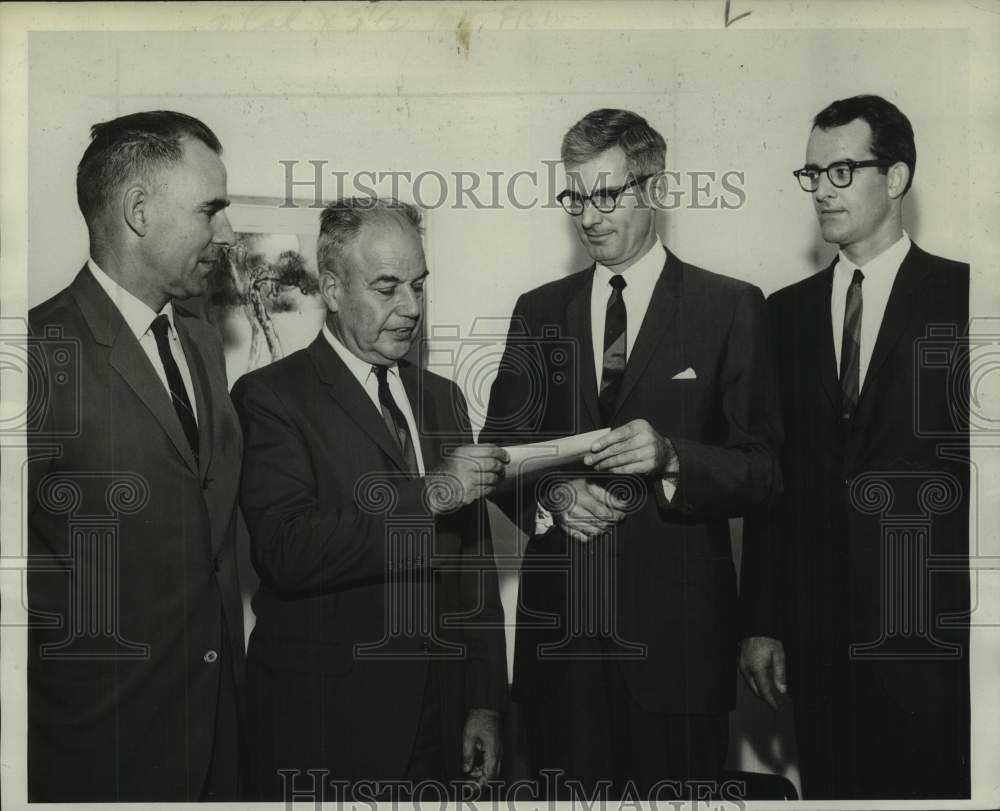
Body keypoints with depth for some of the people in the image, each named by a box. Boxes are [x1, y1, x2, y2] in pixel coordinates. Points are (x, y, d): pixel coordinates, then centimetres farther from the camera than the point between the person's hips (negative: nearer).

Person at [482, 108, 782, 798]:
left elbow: (764, 473, -2)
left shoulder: (730, 308, 1)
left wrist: (671, 457, -20)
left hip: (678, 633, -2)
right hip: (559, 629, 3)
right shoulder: (539, 312, 12)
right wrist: (551, 494, -10)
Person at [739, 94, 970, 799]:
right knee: (829, 787, 10)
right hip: (818, 628, 3)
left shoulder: (961, 296, -1)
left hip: (933, 620, -3)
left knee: (929, 784, 4)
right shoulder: (789, 311, 9)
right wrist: (763, 623, 6)